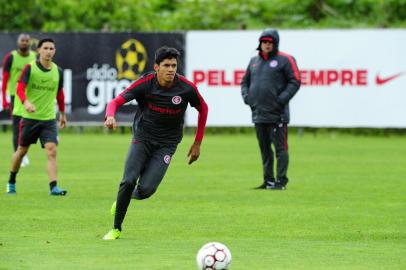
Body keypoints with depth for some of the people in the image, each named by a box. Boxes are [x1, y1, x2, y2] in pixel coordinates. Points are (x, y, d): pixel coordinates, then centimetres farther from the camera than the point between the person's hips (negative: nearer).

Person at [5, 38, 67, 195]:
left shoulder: (58, 71, 3)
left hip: (49, 119, 2)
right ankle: (11, 182, 32)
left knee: (51, 150, -15)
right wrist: (26, 102, -37)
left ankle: (53, 187, -19)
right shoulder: (30, 68, -7)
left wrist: (62, 114, 25)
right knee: (22, 151, 11)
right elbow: (20, 89, -17)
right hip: (30, 117, -2)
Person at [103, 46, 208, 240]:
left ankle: (128, 197, 23)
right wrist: (110, 117, -38)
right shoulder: (145, 83, -14)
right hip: (142, 138, 0)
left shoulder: (187, 88, -13)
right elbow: (116, 101, -14)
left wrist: (197, 143, 7)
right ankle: (116, 229, 1)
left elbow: (203, 109, 5)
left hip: (166, 144, 0)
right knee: (129, 181, -18)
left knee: (146, 190, -16)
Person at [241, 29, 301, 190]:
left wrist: (282, 99, -16)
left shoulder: (285, 60, -3)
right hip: (258, 113, 7)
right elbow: (245, 81, 25)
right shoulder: (254, 61, 17)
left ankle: (281, 181, -5)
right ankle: (268, 180, 18)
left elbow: (295, 82, -7)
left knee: (280, 148, -6)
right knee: (264, 149, 11)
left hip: (277, 114, -7)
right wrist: (246, 96, 6)